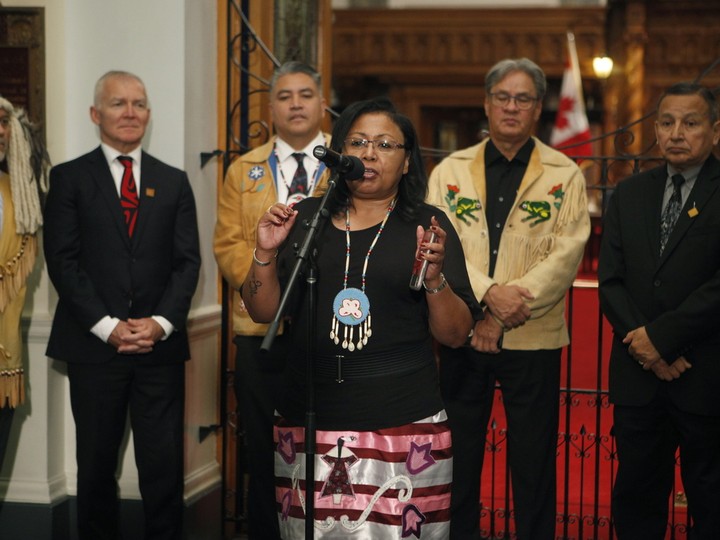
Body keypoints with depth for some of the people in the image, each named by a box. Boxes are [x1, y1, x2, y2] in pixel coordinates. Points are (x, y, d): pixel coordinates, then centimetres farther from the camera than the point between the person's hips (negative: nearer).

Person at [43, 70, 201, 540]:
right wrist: (107, 326, -12)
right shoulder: (69, 178, 4)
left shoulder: (174, 182, 12)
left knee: (165, 466, 0)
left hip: (160, 344, 1)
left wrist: (161, 322, -9)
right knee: (97, 465, 8)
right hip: (94, 344, -1)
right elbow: (63, 261, -3)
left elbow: (187, 261, 6)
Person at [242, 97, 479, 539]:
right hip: (310, 423, 2)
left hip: (403, 425, -2)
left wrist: (434, 275, -13)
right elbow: (263, 312, 13)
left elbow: (456, 334, 3)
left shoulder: (427, 225, 5)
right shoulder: (306, 218, 12)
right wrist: (266, 252, -2)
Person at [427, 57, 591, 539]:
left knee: (534, 464, 5)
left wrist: (505, 316, -17)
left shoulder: (565, 177, 3)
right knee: (457, 458, 8)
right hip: (461, 336, 1)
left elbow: (566, 255, -7)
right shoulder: (450, 171, 8)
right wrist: (489, 292, -19)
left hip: (534, 339, -1)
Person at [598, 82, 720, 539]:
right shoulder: (630, 194, 11)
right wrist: (641, 341, -8)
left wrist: (661, 336, -14)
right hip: (638, 375, 4)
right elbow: (610, 280, 7)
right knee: (635, 495, 10)